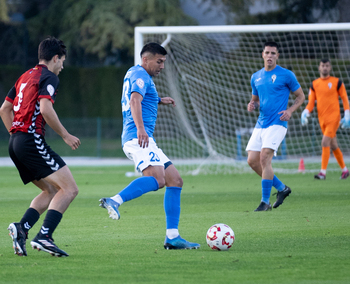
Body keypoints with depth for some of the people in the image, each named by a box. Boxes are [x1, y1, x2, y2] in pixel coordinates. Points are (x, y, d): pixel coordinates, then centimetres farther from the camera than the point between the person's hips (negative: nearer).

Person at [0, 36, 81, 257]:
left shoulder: (25, 77, 22)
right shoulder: (49, 77, -5)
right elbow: (45, 109, -19)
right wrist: (65, 135, -11)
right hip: (32, 139, -9)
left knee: (52, 191, 16)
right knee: (70, 189, -10)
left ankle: (22, 228, -3)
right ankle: (44, 236, -22)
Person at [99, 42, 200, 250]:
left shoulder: (133, 73, 27)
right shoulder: (140, 74, -3)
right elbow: (135, 100, -22)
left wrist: (158, 101, 44)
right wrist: (140, 128, -36)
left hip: (144, 139, 10)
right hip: (138, 139, -10)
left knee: (175, 181, 6)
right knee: (157, 179, -32)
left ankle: (172, 237, 1)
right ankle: (115, 201, -47)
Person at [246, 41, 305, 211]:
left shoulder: (286, 75, -3)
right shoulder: (256, 77, 13)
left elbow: (300, 96, 4)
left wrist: (290, 111, -13)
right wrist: (252, 105, 1)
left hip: (277, 124, -7)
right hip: (261, 125, 7)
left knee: (264, 157, -19)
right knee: (252, 161, 0)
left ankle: (265, 202, -14)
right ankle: (282, 188, 18)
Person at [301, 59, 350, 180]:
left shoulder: (337, 82, 0)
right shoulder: (314, 84, 9)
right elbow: (311, 102, 8)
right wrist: (305, 113, -10)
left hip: (334, 117, -5)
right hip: (322, 119, 5)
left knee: (325, 142, -18)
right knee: (333, 146, 11)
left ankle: (323, 172, -19)